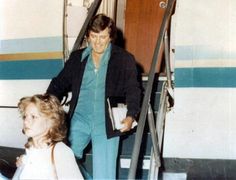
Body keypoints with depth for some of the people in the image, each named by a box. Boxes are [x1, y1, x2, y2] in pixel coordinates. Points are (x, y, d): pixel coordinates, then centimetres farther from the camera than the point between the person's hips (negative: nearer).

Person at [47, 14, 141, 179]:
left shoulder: (124, 59, 4)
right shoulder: (77, 58, 13)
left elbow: (133, 90, 0)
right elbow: (60, 84, 15)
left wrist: (131, 116, -17)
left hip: (107, 122, -2)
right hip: (80, 118, 3)